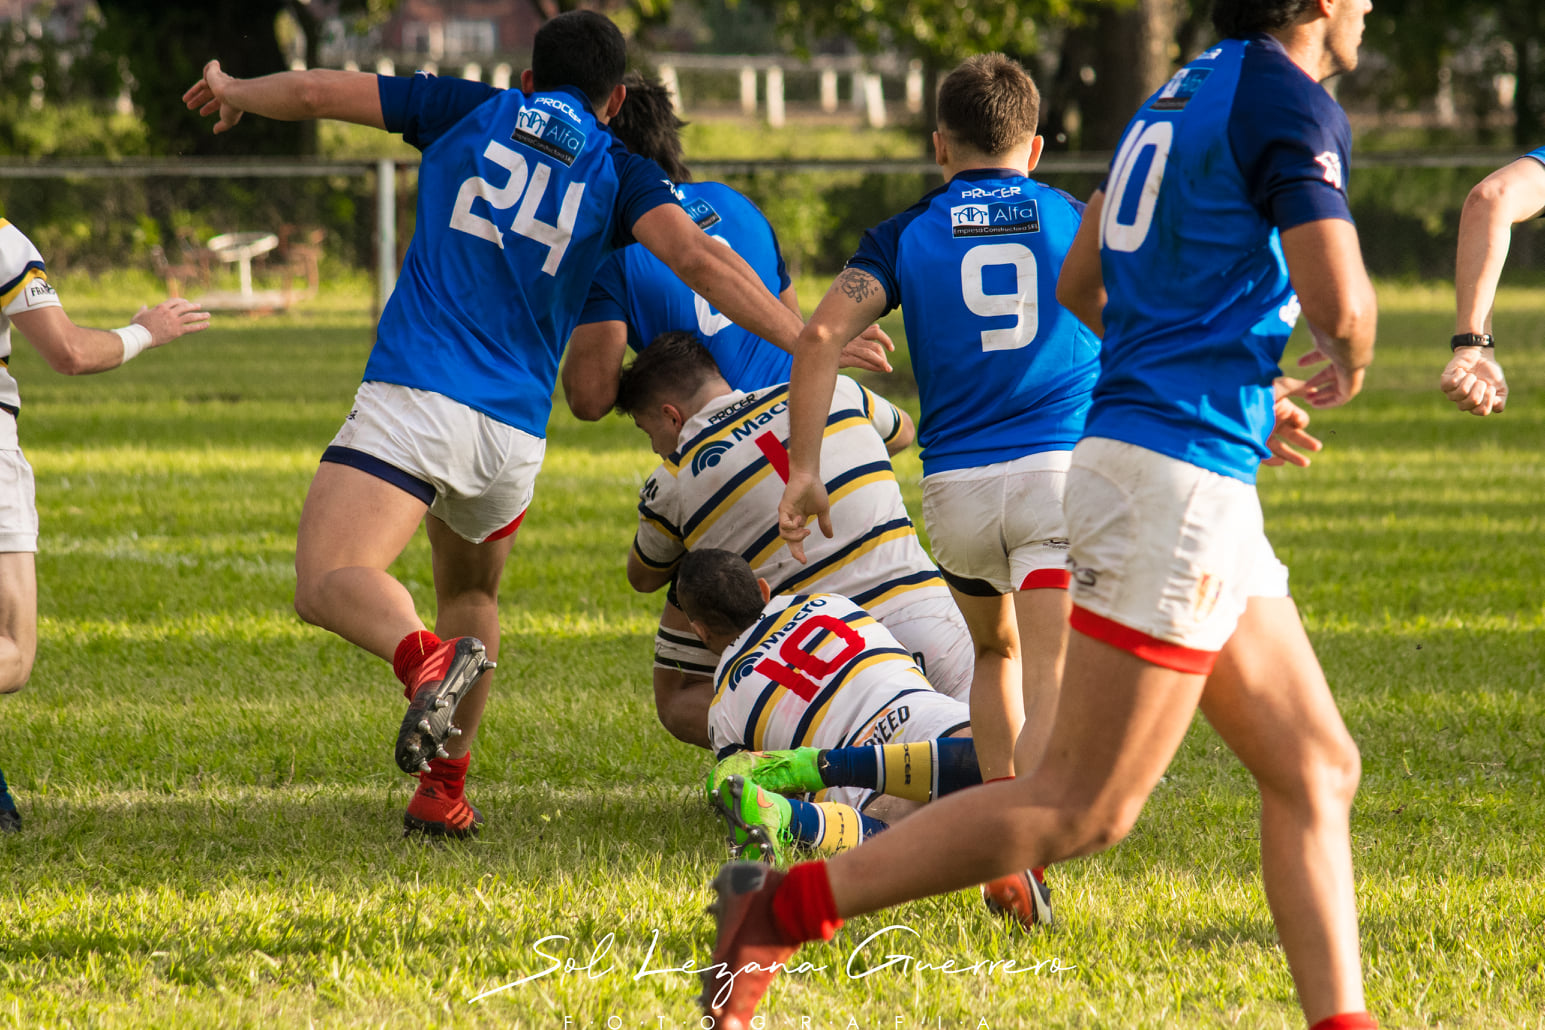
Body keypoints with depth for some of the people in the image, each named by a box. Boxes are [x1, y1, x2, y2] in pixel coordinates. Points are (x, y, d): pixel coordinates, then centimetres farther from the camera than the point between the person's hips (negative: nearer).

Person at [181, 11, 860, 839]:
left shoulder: (473, 112, 14)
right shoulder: (619, 174, 12)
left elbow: (316, 92, 17)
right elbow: (694, 257, -6)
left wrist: (232, 92, 37)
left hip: (416, 393, -3)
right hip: (515, 429, 3)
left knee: (330, 583, -16)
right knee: (470, 590, 29)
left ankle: (427, 656, -46)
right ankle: (444, 791, 24)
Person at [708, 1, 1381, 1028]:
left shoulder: (1185, 93, 17)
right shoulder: (1293, 100, -10)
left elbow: (1079, 282, 26)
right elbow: (1341, 303, -20)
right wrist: (1349, 361, 4)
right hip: (1180, 476, -10)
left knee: (1317, 769, 11)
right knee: (1082, 808, -8)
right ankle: (777, 912, -8)